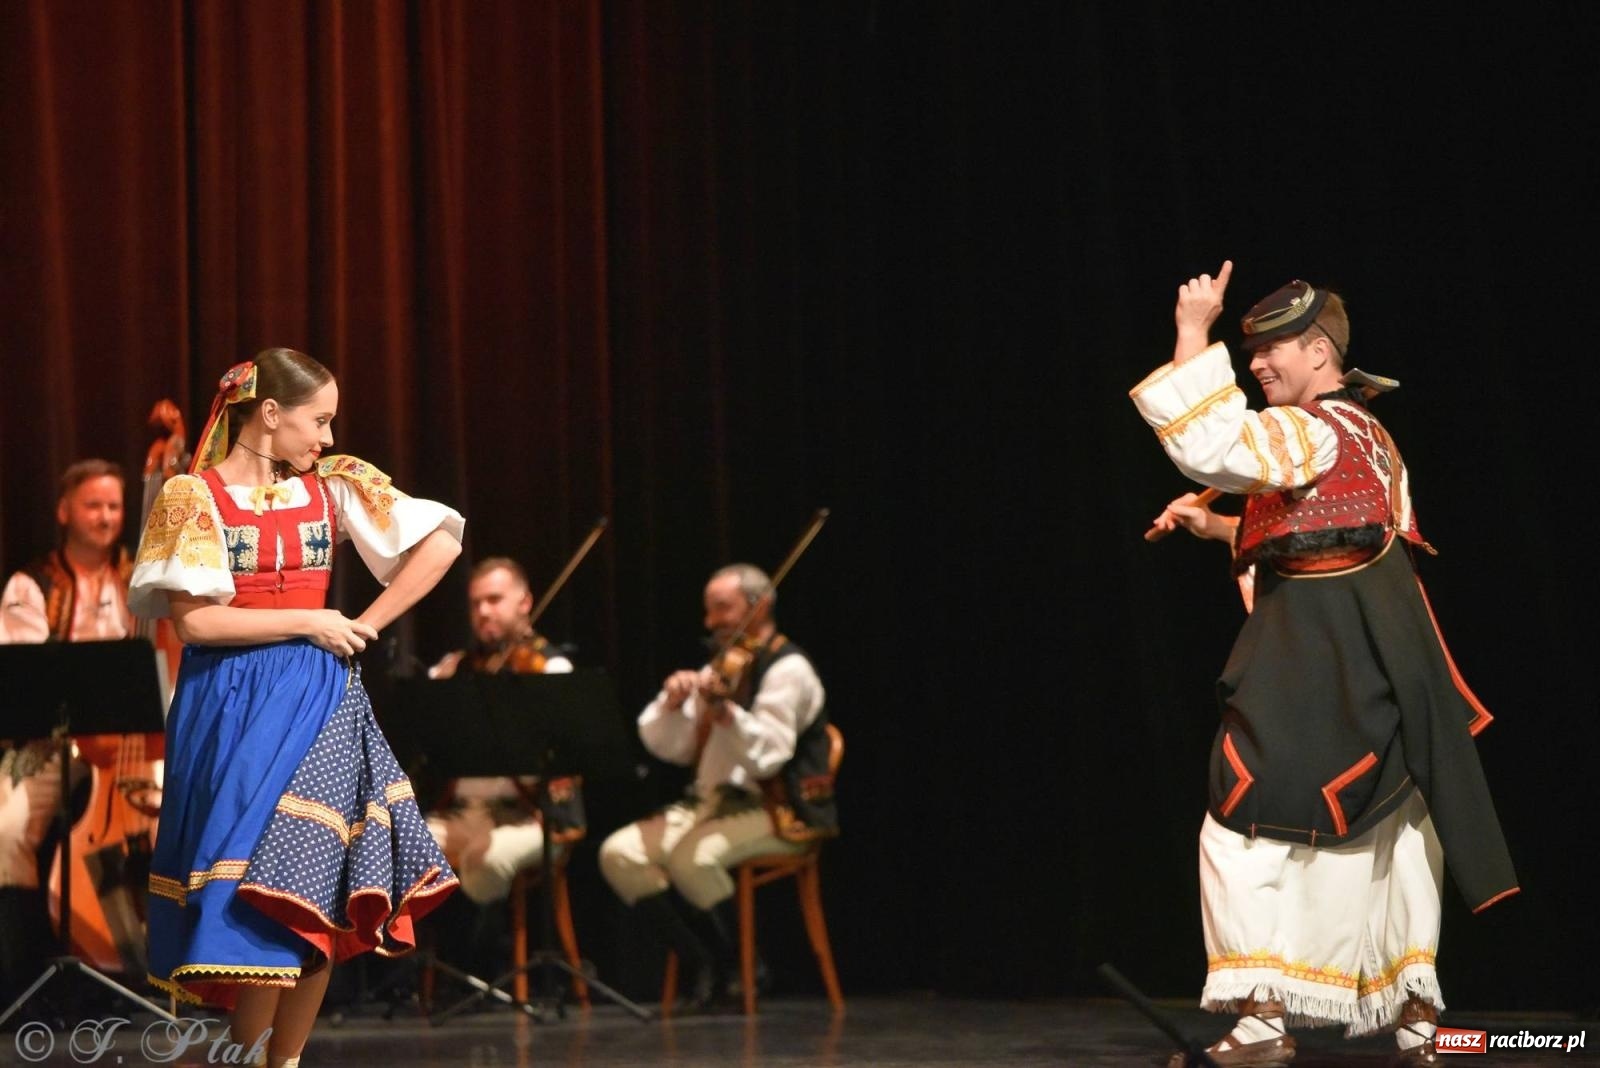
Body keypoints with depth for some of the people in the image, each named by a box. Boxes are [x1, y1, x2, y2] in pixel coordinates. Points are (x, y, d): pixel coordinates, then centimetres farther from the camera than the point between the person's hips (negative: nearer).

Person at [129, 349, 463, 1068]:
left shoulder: (332, 486, 7)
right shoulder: (192, 496, -3)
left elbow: (441, 540, 7)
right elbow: (194, 619, -11)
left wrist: (368, 624, 1)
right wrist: (312, 621, -8)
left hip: (318, 704, 3)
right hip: (230, 706, -3)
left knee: (315, 897, -6)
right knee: (263, 896, -9)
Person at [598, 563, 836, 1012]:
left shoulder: (787, 669, -9)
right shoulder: (719, 670, 17)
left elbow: (767, 756, -21)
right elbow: (666, 747, 12)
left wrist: (724, 712, -35)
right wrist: (673, 703, -7)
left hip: (778, 811, -8)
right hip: (712, 802, 8)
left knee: (691, 855, -34)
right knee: (620, 854, -11)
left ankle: (743, 966, -11)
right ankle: (703, 964, -8)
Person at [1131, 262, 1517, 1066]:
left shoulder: (1313, 430, -13)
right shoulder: (1366, 436, 18)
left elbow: (1208, 445, -26)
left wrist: (1193, 331, -19)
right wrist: (1211, 527, 20)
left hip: (1314, 660, -9)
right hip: (1378, 657, 9)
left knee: (1245, 829, -6)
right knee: (1392, 829, 13)